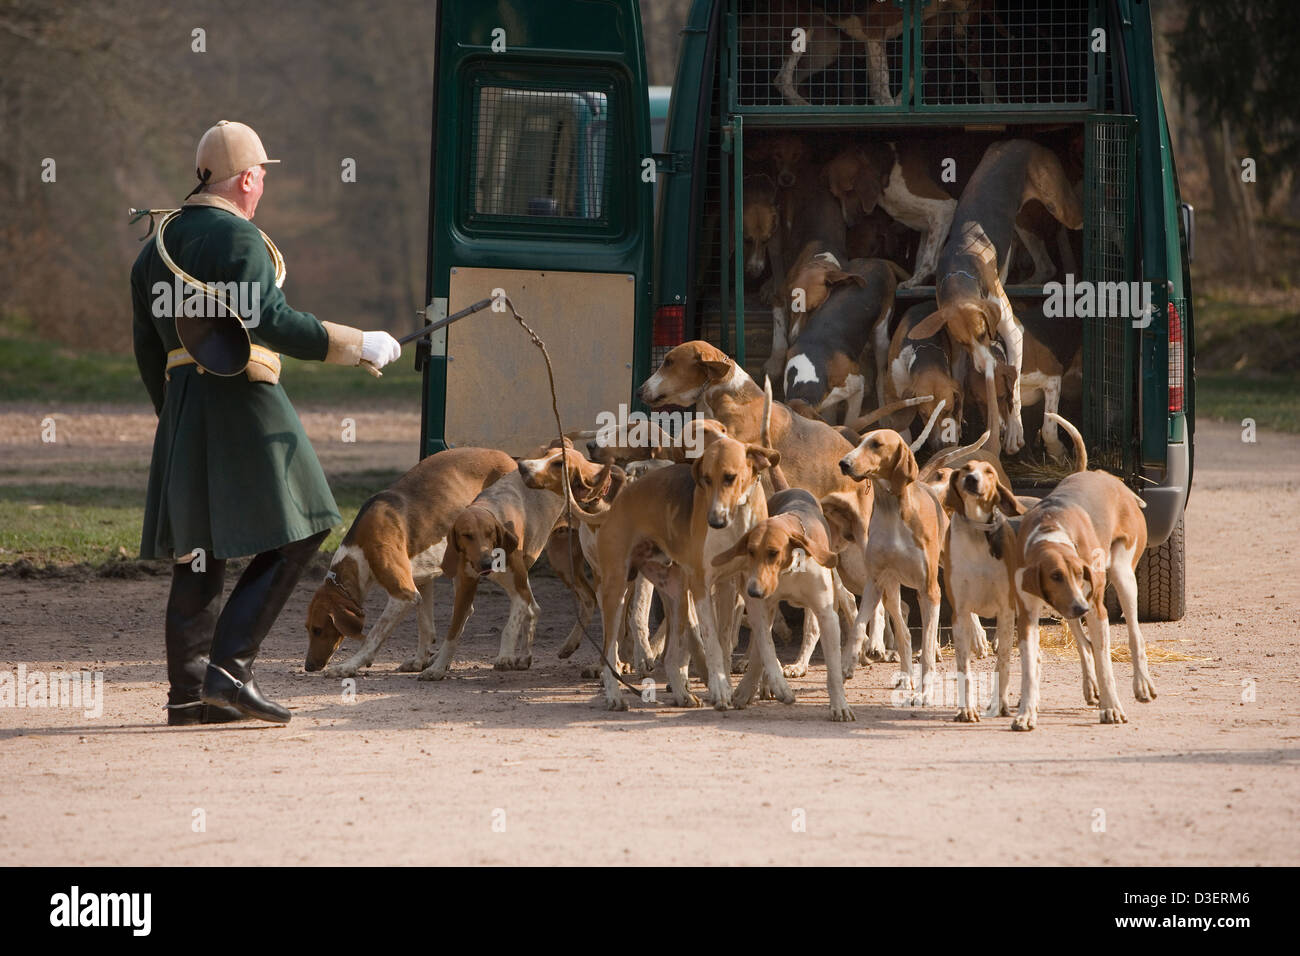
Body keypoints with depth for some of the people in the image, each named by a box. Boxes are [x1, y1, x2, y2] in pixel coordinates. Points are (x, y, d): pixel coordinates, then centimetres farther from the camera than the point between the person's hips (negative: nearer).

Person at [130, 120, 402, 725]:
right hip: (241, 397, -9)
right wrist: (359, 345, -15)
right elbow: (273, 323, -22)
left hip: (181, 401, 9)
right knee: (292, 536, -4)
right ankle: (228, 668, -13)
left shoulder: (158, 243, 15)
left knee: (197, 548, 12)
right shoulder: (238, 238, -11)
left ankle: (188, 692, 11)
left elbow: (147, 347, 18)